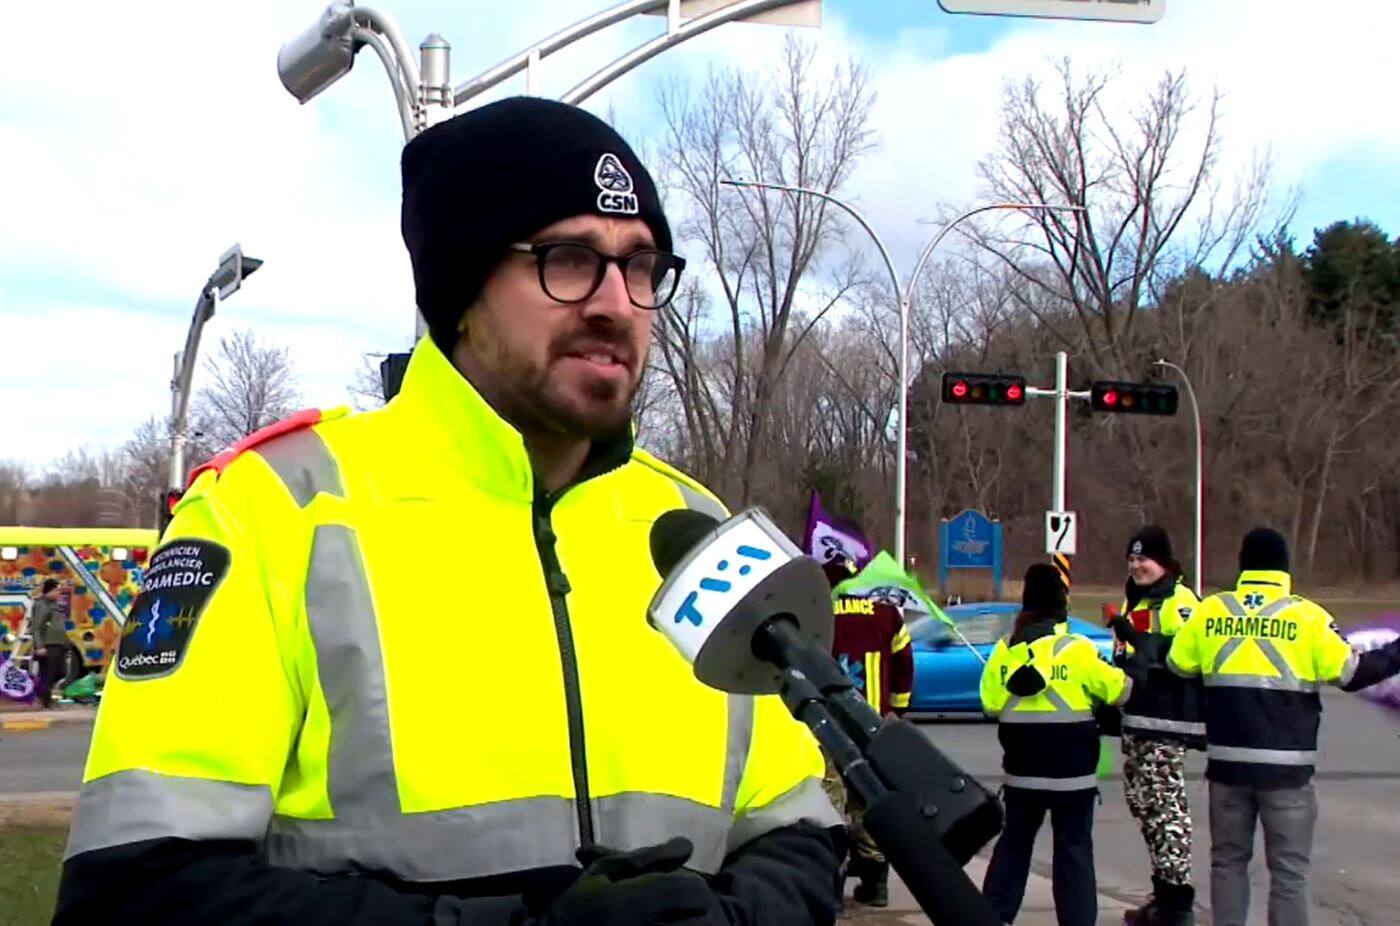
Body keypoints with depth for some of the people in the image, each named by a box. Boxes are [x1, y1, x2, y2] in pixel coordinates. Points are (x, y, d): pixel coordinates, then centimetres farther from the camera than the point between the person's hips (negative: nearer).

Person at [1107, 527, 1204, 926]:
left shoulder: (1179, 601, -11)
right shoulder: (1133, 602, 18)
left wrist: (1143, 644, -31)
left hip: (1168, 722, -10)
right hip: (1138, 720, 10)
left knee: (1165, 804, -9)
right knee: (1142, 802, 13)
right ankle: (1163, 893, 22)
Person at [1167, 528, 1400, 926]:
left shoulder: (1209, 611, 1)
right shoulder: (1307, 616, -7)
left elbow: (1177, 665, 7)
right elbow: (1350, 673, -7)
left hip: (1227, 760, 3)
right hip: (1285, 765, -3)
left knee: (1228, 860, 15)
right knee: (1288, 869, 4)